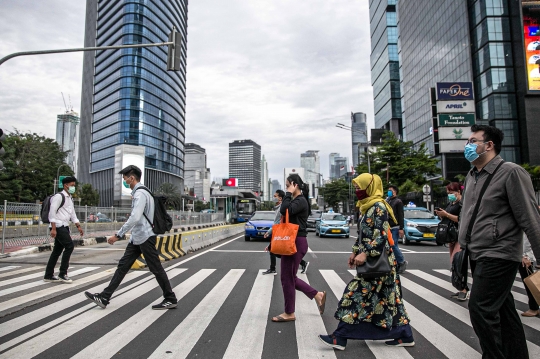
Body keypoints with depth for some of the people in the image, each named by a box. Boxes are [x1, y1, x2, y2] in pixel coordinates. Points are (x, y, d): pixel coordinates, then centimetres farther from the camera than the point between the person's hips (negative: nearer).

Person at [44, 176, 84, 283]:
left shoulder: (70, 198, 19)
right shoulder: (59, 196, -10)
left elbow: (72, 213, 22)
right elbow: (52, 212, -16)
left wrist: (78, 226, 15)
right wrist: (53, 228, -23)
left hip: (64, 227, 9)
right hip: (58, 226, -9)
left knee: (58, 250, 11)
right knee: (69, 246, -14)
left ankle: (48, 275, 18)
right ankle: (62, 274, -6)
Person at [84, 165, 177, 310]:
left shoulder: (140, 193, -17)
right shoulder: (138, 192, 14)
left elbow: (135, 218, -27)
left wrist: (118, 235, -24)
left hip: (145, 237, -10)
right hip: (136, 238, 10)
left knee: (156, 268, -2)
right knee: (123, 265, 9)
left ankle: (170, 299, 9)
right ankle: (104, 298, 14)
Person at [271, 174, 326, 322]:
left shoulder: (301, 201, -14)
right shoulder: (295, 201, 16)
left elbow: (284, 210, -30)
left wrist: (289, 194, -17)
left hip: (296, 243, -10)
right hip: (292, 242, 10)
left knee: (287, 278, 0)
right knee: (290, 277, 15)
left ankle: (289, 313, 15)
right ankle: (318, 295, 25)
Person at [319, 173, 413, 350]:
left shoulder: (378, 207, -15)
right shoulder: (368, 207, 14)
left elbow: (381, 236, -21)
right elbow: (363, 234, 20)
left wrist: (365, 254, -26)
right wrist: (355, 251, 16)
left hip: (378, 262, -10)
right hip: (374, 261, 10)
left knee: (356, 294, -9)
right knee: (386, 298, 13)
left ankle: (340, 337, -3)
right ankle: (405, 336, 23)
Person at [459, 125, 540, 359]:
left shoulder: (511, 173, -12)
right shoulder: (471, 176, 11)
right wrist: (462, 243, 18)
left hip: (498, 255, -8)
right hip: (478, 255, 8)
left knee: (480, 308, -10)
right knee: (502, 309, 15)